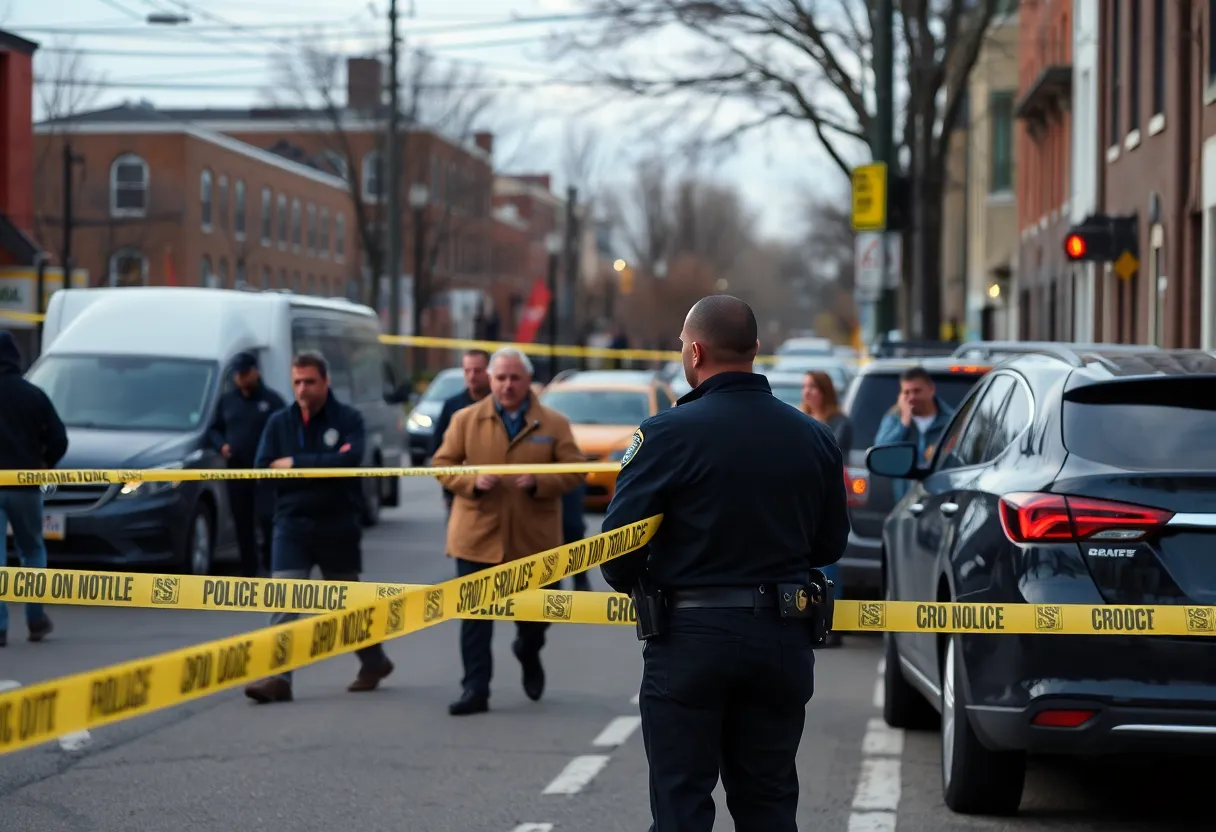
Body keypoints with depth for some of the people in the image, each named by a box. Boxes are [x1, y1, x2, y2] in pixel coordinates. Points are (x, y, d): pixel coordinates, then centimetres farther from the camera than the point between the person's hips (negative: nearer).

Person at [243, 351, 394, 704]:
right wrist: (322, 468, -12)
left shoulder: (348, 419, -3)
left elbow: (350, 459, -20)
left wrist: (296, 463, -18)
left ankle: (374, 662, 33)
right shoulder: (279, 422, 6)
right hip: (291, 524, 2)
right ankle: (278, 677, -16)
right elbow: (262, 466, -4)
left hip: (338, 526, -2)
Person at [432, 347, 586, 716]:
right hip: (477, 537, 0)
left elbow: (574, 470, 0)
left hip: (533, 540, 0)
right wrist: (472, 481, -15)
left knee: (535, 612, 13)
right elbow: (442, 464, 4)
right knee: (475, 617, -3)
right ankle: (475, 690, 2)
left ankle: (528, 653, 46)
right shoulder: (466, 420, 4)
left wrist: (539, 482, -18)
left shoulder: (554, 424, 2)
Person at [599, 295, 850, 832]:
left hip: (691, 635, -5)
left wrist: (635, 587, 9)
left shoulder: (669, 433, -11)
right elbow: (830, 544, 12)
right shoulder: (813, 438, 6)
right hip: (783, 640, 5)